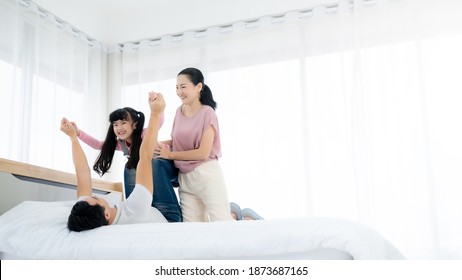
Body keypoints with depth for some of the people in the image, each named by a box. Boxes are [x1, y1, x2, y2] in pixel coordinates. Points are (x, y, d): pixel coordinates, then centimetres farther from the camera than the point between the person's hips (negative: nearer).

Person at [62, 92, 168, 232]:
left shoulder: (81, 216, -33)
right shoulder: (133, 211, -48)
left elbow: (82, 172, -20)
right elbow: (145, 157, -45)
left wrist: (73, 136, -11)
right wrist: (156, 113, -41)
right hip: (170, 222, -5)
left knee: (131, 164, 10)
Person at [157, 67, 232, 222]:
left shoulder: (207, 112, -10)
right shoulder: (180, 111, 8)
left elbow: (203, 152, -15)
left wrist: (170, 155, -10)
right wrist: (161, 144, 2)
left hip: (206, 174, -6)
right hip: (184, 177, 6)